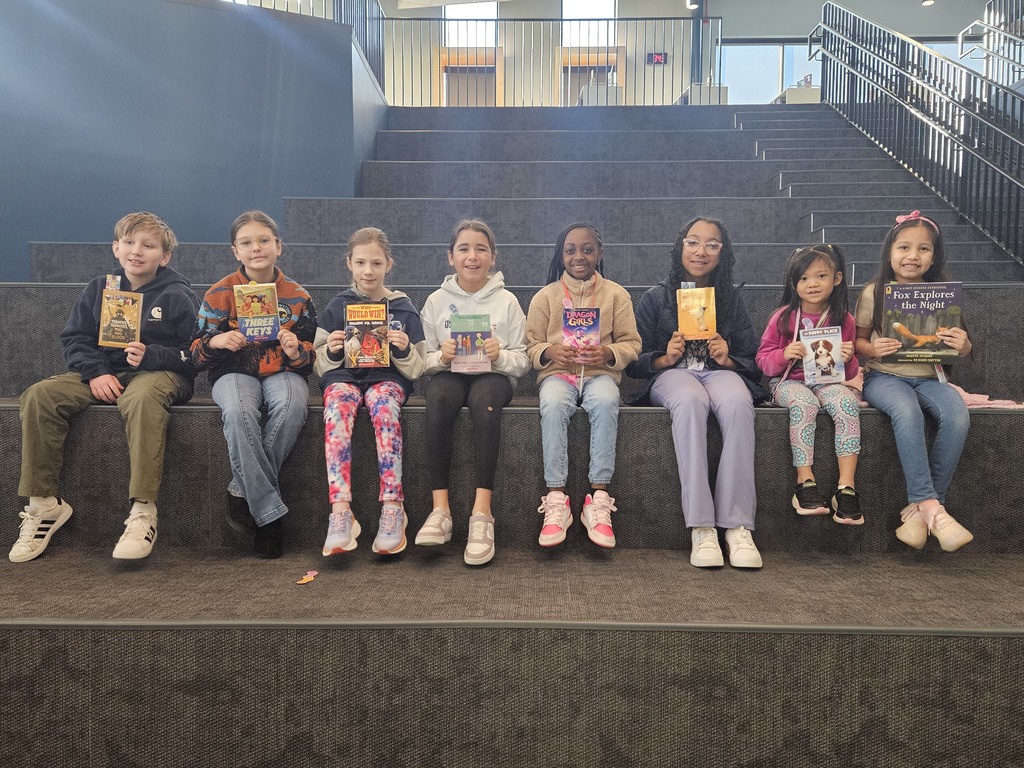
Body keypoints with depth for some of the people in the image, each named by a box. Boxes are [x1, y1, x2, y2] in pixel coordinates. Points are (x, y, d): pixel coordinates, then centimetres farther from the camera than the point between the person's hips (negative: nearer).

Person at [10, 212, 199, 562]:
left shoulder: (177, 295, 0)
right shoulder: (99, 289, 13)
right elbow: (74, 339, 11)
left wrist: (151, 356, -21)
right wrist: (95, 372, -8)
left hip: (161, 373, -5)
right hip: (105, 375, 5)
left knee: (142, 396, -41)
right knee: (39, 395, -18)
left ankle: (143, 511, -40)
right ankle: (43, 503, -9)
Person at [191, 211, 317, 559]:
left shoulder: (297, 296, 7)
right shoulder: (220, 294, 5)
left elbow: (308, 358, 8)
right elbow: (198, 353, 5)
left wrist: (296, 353, -16)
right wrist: (216, 341, -18)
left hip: (283, 372, 1)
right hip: (235, 372, 0)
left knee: (292, 405, -36)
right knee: (238, 412, -36)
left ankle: (243, 491, -20)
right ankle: (269, 512, -27)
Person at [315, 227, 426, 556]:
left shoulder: (403, 309, 10)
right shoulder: (337, 307, 13)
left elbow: (415, 369, 8)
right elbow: (321, 366, 12)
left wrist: (405, 350, -13)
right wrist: (331, 351, -10)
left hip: (387, 377, -1)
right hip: (343, 375, 1)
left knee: (384, 408, -36)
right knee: (337, 410, -34)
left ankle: (393, 510, -36)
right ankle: (341, 512, -40)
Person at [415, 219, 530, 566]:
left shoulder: (507, 301, 6)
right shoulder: (436, 301, 9)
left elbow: (523, 362, 4)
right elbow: (424, 361, 7)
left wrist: (500, 355, -17)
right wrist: (441, 357, -15)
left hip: (493, 375, -1)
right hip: (449, 373, 1)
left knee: (484, 399, -37)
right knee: (438, 399, -35)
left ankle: (482, 511, -37)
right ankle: (440, 507, -34)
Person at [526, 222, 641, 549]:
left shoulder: (616, 294, 8)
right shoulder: (545, 296, 9)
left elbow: (631, 343, 4)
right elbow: (531, 345, 7)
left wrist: (608, 354, -17)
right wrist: (549, 352, -16)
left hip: (600, 372, 0)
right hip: (558, 373, 0)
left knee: (605, 402, -36)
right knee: (552, 405, -35)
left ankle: (598, 498, -29)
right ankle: (556, 499, -29)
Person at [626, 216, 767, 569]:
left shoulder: (732, 298, 15)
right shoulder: (656, 298, 10)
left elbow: (752, 362, 11)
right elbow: (633, 364, 6)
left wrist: (727, 359, -11)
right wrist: (665, 358, -14)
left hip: (720, 371, 2)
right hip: (672, 374, -1)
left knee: (737, 402, -36)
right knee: (691, 401, -39)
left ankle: (738, 526, -36)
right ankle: (701, 529, -41)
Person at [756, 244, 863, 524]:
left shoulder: (843, 320, 5)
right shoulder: (783, 317, 0)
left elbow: (849, 372, 12)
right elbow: (763, 359, 1)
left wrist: (848, 360, -13)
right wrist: (784, 355, -21)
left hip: (829, 381, 2)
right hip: (789, 382, -2)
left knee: (847, 401, -31)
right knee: (805, 402, -35)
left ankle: (846, 487, -30)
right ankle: (805, 481, -30)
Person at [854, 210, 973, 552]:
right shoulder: (874, 293, 2)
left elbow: (962, 350, 12)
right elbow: (858, 340, 8)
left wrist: (962, 344, -13)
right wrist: (873, 348, -15)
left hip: (928, 377, 3)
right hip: (884, 376, -2)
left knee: (958, 417, -29)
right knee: (907, 412, -36)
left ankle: (918, 508, -18)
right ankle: (932, 506, -28)